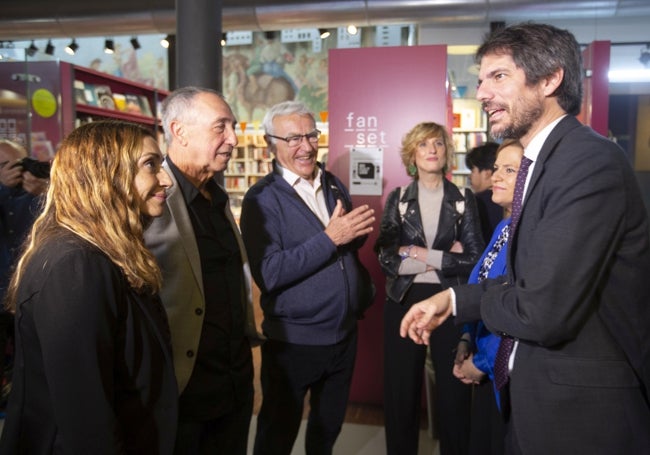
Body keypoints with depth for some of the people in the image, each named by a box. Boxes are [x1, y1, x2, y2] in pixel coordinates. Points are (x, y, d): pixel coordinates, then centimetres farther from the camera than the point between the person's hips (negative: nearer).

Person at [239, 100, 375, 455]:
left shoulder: (335, 185, 5)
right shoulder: (262, 199, -13)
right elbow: (268, 274, -22)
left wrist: (358, 232, -9)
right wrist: (329, 238, -26)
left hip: (344, 335, 5)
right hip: (293, 342, -5)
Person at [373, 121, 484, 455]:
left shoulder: (464, 199, 2)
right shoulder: (397, 198, 2)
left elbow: (474, 259, -6)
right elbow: (386, 258, -8)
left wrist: (420, 254, -13)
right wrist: (444, 258, -14)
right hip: (404, 301, 1)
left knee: (453, 390, 9)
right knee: (401, 391, 10)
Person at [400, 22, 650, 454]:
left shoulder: (590, 162, -24)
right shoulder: (547, 160, 6)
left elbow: (542, 312, -29)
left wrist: (462, 300, -10)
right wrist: (453, 297, 1)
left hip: (583, 410, -9)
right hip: (542, 394, 9)